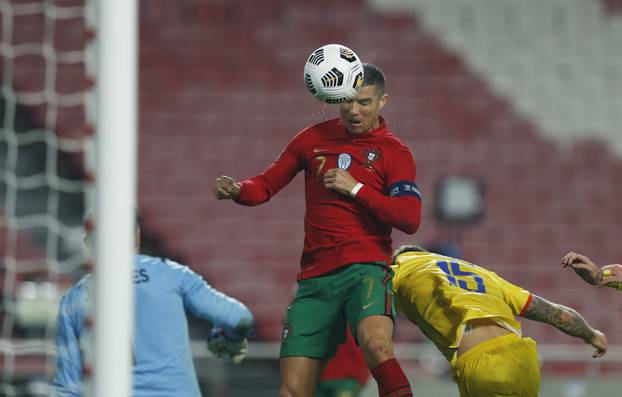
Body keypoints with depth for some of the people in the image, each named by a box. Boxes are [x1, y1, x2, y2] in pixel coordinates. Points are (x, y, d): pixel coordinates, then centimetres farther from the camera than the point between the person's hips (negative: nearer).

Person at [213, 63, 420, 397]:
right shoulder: (314, 138, 14)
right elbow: (266, 185, 17)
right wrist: (236, 190, -5)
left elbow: (409, 219, -6)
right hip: (315, 278, 3)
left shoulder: (395, 152, 5)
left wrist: (356, 188, -11)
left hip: (365, 268, -3)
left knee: (376, 344, -36)